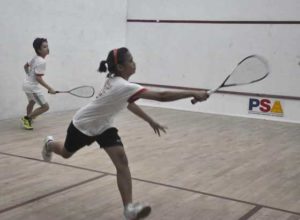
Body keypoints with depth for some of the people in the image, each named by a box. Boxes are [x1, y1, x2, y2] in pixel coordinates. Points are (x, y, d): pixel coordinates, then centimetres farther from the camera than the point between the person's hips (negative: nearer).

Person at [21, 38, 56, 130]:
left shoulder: (35, 58, 4)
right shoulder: (41, 62, -24)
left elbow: (25, 66, 19)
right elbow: (38, 78, -27)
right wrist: (49, 88, -24)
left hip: (27, 83, 10)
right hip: (32, 86, -10)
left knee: (32, 102, 33)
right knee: (45, 107, -7)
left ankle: (28, 119, 51)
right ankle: (27, 118, 1)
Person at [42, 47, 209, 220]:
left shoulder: (116, 81, -11)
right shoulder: (124, 86, -39)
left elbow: (128, 103, 9)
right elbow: (161, 96, -45)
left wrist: (151, 121, 7)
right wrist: (193, 94, -46)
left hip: (103, 126, 7)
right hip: (83, 124, -6)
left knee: (122, 161, -13)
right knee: (66, 153, 22)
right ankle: (49, 144, 60)